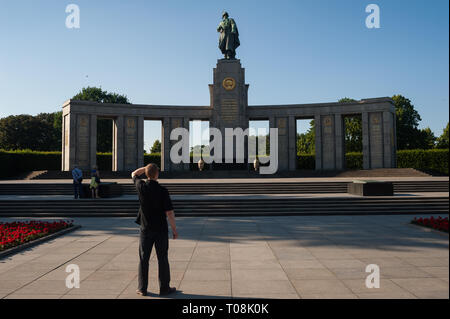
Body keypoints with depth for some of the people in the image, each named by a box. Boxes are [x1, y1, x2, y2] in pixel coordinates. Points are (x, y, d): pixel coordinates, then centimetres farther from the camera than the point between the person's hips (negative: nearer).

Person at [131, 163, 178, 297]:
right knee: (162, 259, 7)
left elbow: (134, 174, 17)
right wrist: (174, 229, -4)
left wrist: (147, 167, 12)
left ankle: (142, 288, 17)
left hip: (145, 229, 2)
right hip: (161, 230, -2)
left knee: (143, 259, 11)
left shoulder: (141, 187, -7)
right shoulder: (162, 191, -14)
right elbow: (169, 213, -13)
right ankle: (164, 288, 15)